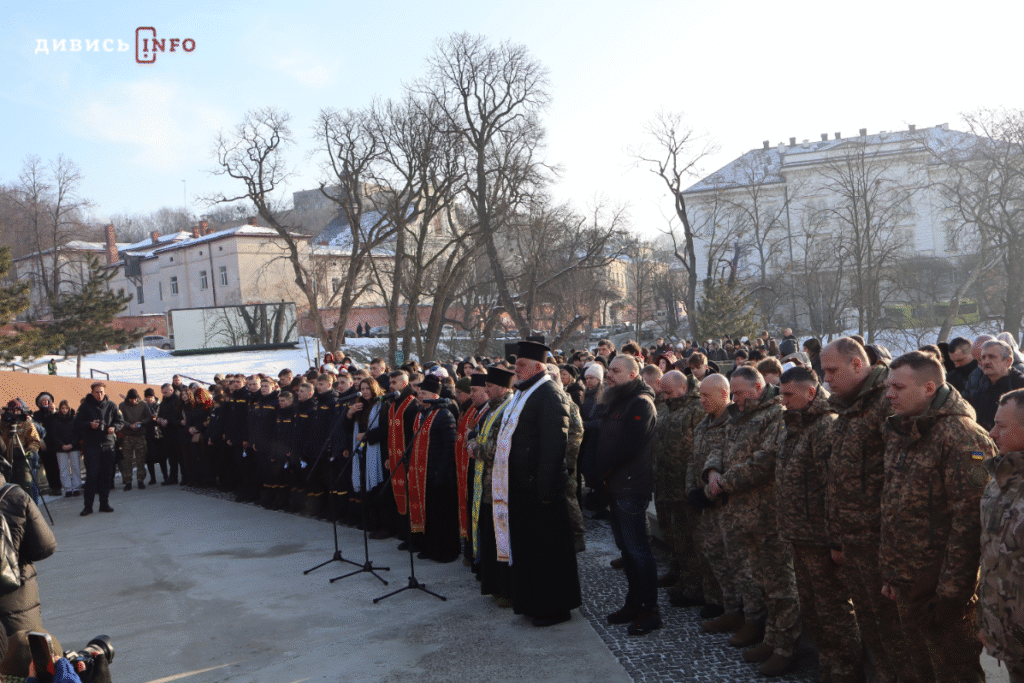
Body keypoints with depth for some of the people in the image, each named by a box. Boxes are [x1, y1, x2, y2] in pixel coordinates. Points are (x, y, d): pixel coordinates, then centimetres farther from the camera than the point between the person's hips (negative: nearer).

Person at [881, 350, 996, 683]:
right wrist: (890, 572, 14)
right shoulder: (899, 433, 10)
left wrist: (952, 592, -21)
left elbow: (969, 519, -22)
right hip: (907, 586, 8)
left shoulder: (961, 436, -17)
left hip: (941, 584, -8)